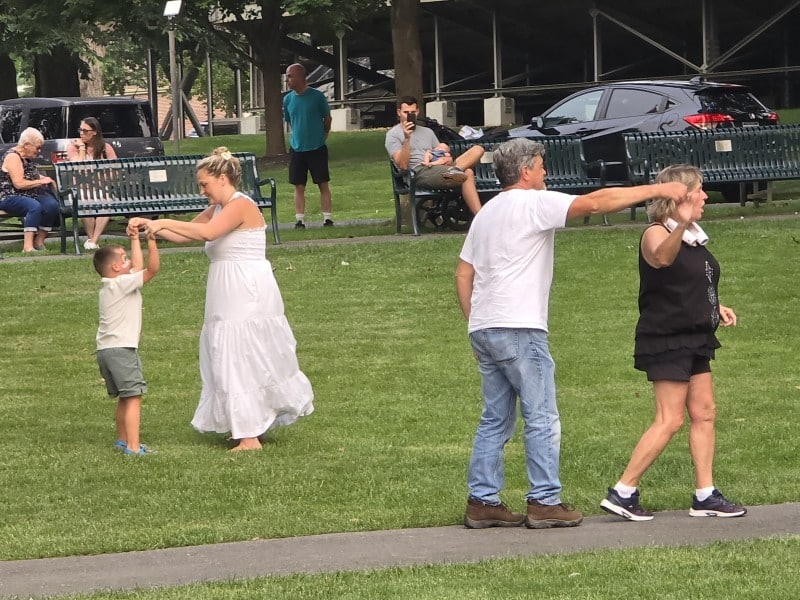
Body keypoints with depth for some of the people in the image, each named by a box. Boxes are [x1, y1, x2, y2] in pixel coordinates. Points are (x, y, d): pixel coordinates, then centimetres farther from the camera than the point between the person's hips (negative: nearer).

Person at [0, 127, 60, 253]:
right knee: (35, 206, -38)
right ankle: (28, 246, -43)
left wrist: (44, 178, 14)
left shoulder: (27, 158, 16)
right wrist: (41, 181, -13)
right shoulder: (13, 157, -13)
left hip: (31, 195, 9)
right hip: (10, 198, -9)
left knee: (52, 205, -20)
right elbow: (19, 184, -21)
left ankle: (39, 242, -15)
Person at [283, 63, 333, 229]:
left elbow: (327, 118, 4)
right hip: (297, 149, 3)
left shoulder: (317, 96, -9)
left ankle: (327, 218, 4)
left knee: (323, 184, 0)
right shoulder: (288, 99, 2)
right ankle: (300, 220, 6)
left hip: (317, 148, -3)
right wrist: (299, 137, 13)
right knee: (299, 186, 3)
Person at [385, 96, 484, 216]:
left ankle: (454, 170, -34)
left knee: (478, 150, -14)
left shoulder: (427, 132, 29)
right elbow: (403, 165, -7)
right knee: (467, 174, -32)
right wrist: (407, 139, -16)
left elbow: (447, 157, 25)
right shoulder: (393, 135, 8)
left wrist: (447, 160, -1)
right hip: (419, 172, -7)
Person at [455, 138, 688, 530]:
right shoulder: (533, 204, -7)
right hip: (518, 328, -9)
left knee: (495, 419, 11)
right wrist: (656, 190, -13)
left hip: (484, 330, 9)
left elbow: (463, 274, 20)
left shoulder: (487, 212, 19)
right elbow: (594, 203, -16)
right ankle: (544, 501, -2)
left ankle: (482, 501, 9)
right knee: (542, 418, -3)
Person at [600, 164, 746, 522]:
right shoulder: (656, 234, -13)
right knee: (670, 420, -10)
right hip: (667, 341, -9)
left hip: (694, 339, 9)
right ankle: (622, 493, -6)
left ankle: (705, 496, 11)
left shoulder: (694, 238, 15)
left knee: (704, 413, 7)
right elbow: (662, 258, -39)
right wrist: (680, 225, -57)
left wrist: (715, 308, 13)